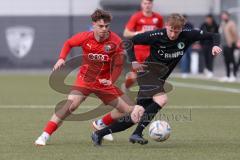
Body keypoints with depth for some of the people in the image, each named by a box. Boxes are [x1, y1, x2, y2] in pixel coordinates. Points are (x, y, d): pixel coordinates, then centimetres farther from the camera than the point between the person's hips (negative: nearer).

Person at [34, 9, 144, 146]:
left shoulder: (116, 41, -14)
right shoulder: (85, 37, -13)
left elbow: (118, 65, -5)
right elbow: (68, 43, 8)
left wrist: (111, 80, -21)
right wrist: (62, 58, -8)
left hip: (104, 82, 2)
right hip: (85, 79, -2)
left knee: (128, 110, 2)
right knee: (71, 104, -26)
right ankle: (45, 136, -21)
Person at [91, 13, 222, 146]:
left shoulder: (187, 36, -8)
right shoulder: (156, 36, -18)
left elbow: (213, 36, -2)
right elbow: (130, 41, -7)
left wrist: (215, 45, -22)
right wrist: (133, 61, -15)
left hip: (160, 78, 6)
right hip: (148, 72, -6)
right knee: (161, 100, -31)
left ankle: (99, 134, 13)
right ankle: (137, 133, -27)